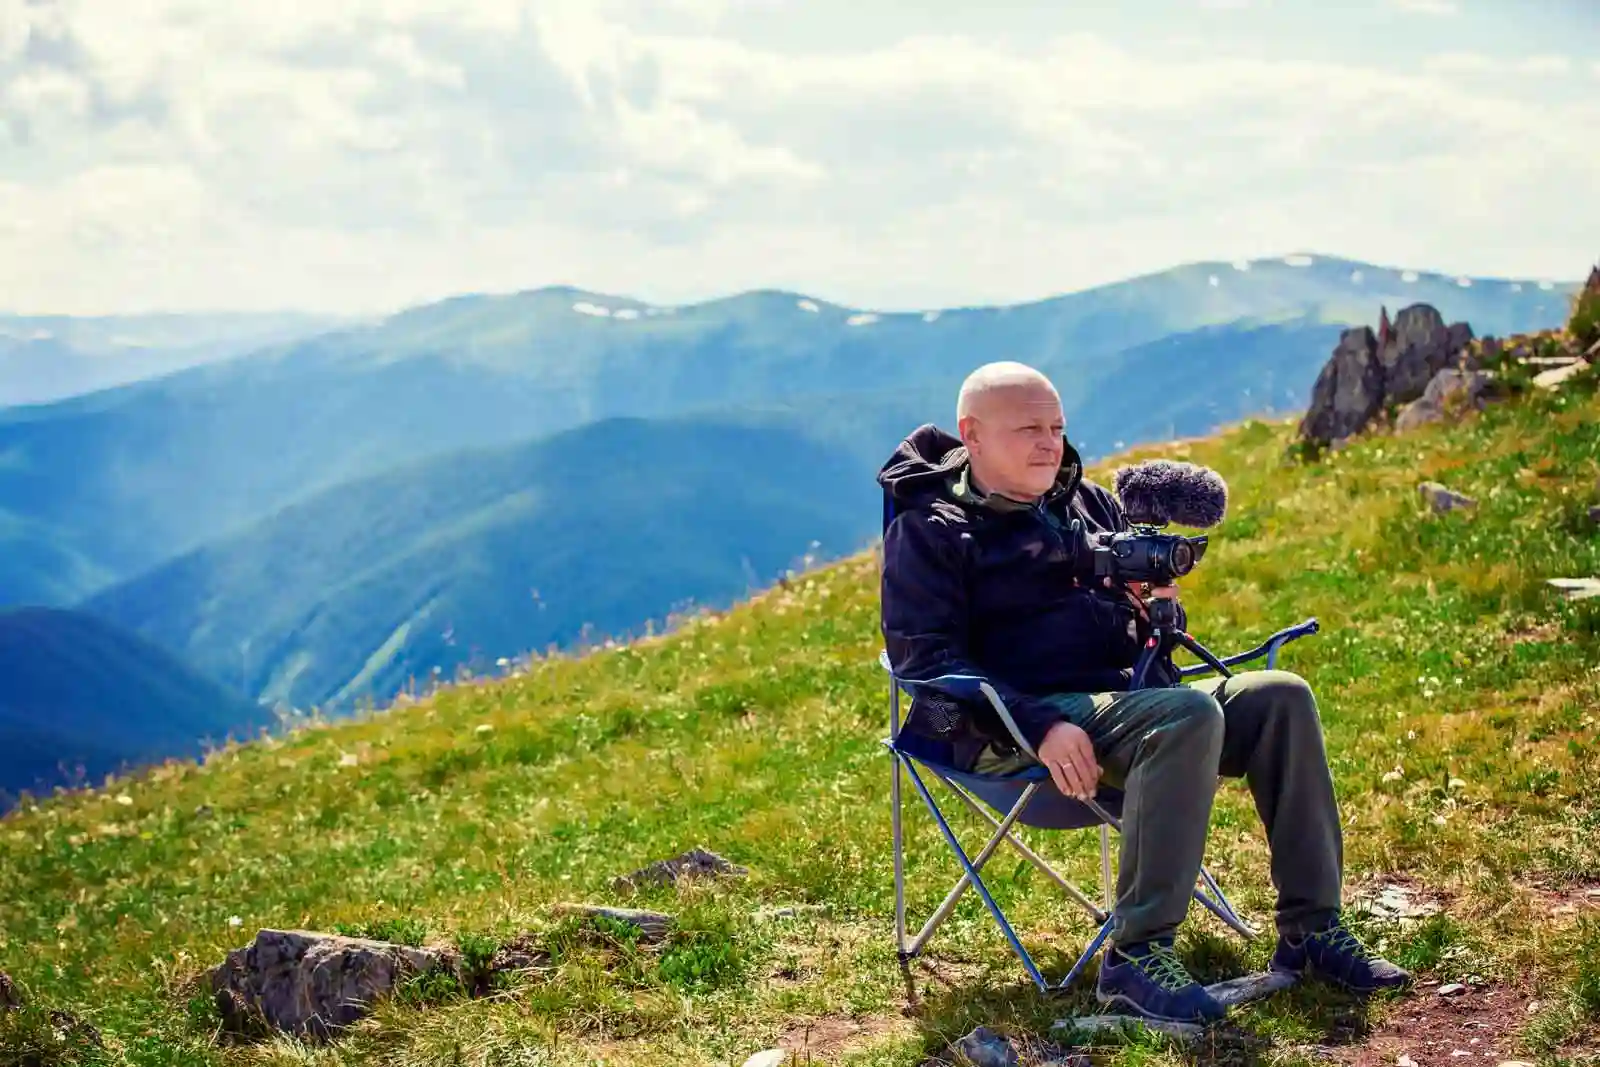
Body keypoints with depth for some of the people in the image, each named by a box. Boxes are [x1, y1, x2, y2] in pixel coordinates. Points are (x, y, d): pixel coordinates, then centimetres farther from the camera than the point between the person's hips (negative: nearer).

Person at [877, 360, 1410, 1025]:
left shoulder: (1086, 501, 21)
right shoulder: (929, 531, -1)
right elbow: (926, 659, -11)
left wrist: (1157, 606, 3)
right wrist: (1041, 726, -24)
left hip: (1129, 699, 8)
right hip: (1018, 730, -8)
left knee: (1280, 697, -11)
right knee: (1189, 714, -33)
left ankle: (1310, 928, -8)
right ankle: (1136, 956, -35)